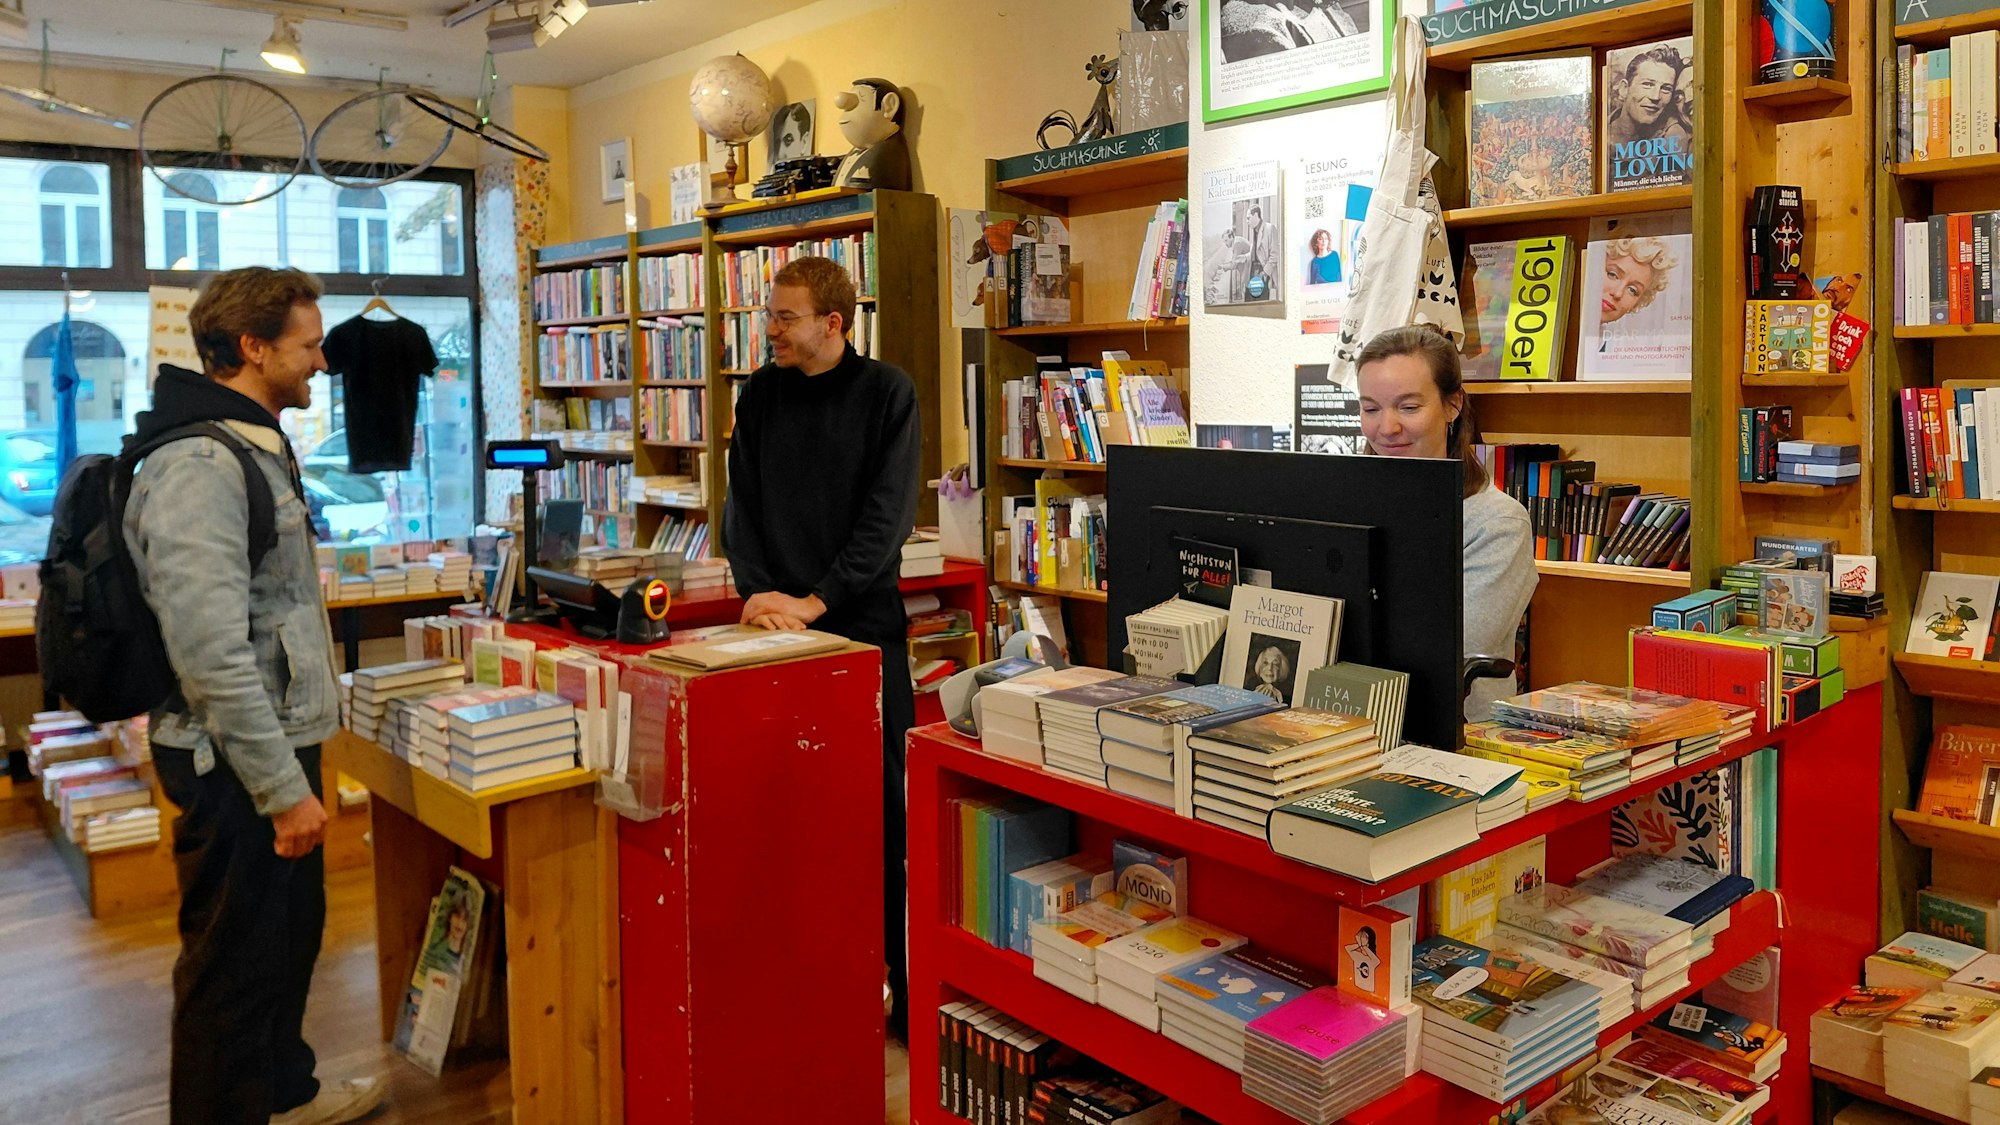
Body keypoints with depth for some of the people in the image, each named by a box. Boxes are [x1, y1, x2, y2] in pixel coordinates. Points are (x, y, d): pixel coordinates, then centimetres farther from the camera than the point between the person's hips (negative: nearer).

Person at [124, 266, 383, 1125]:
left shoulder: (257, 444, 11)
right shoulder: (197, 467, -22)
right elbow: (212, 652, -27)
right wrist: (283, 787, -23)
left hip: (279, 739, 10)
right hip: (235, 762, -10)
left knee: (292, 931, 23)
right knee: (236, 961, 4)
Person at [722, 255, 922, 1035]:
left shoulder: (886, 394, -3)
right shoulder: (760, 395, 9)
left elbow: (887, 517, -10)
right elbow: (742, 505, 7)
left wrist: (817, 600, -16)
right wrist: (757, 591, -9)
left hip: (866, 627, -3)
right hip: (778, 626, 3)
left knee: (880, 807, 3)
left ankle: (902, 975, 15)